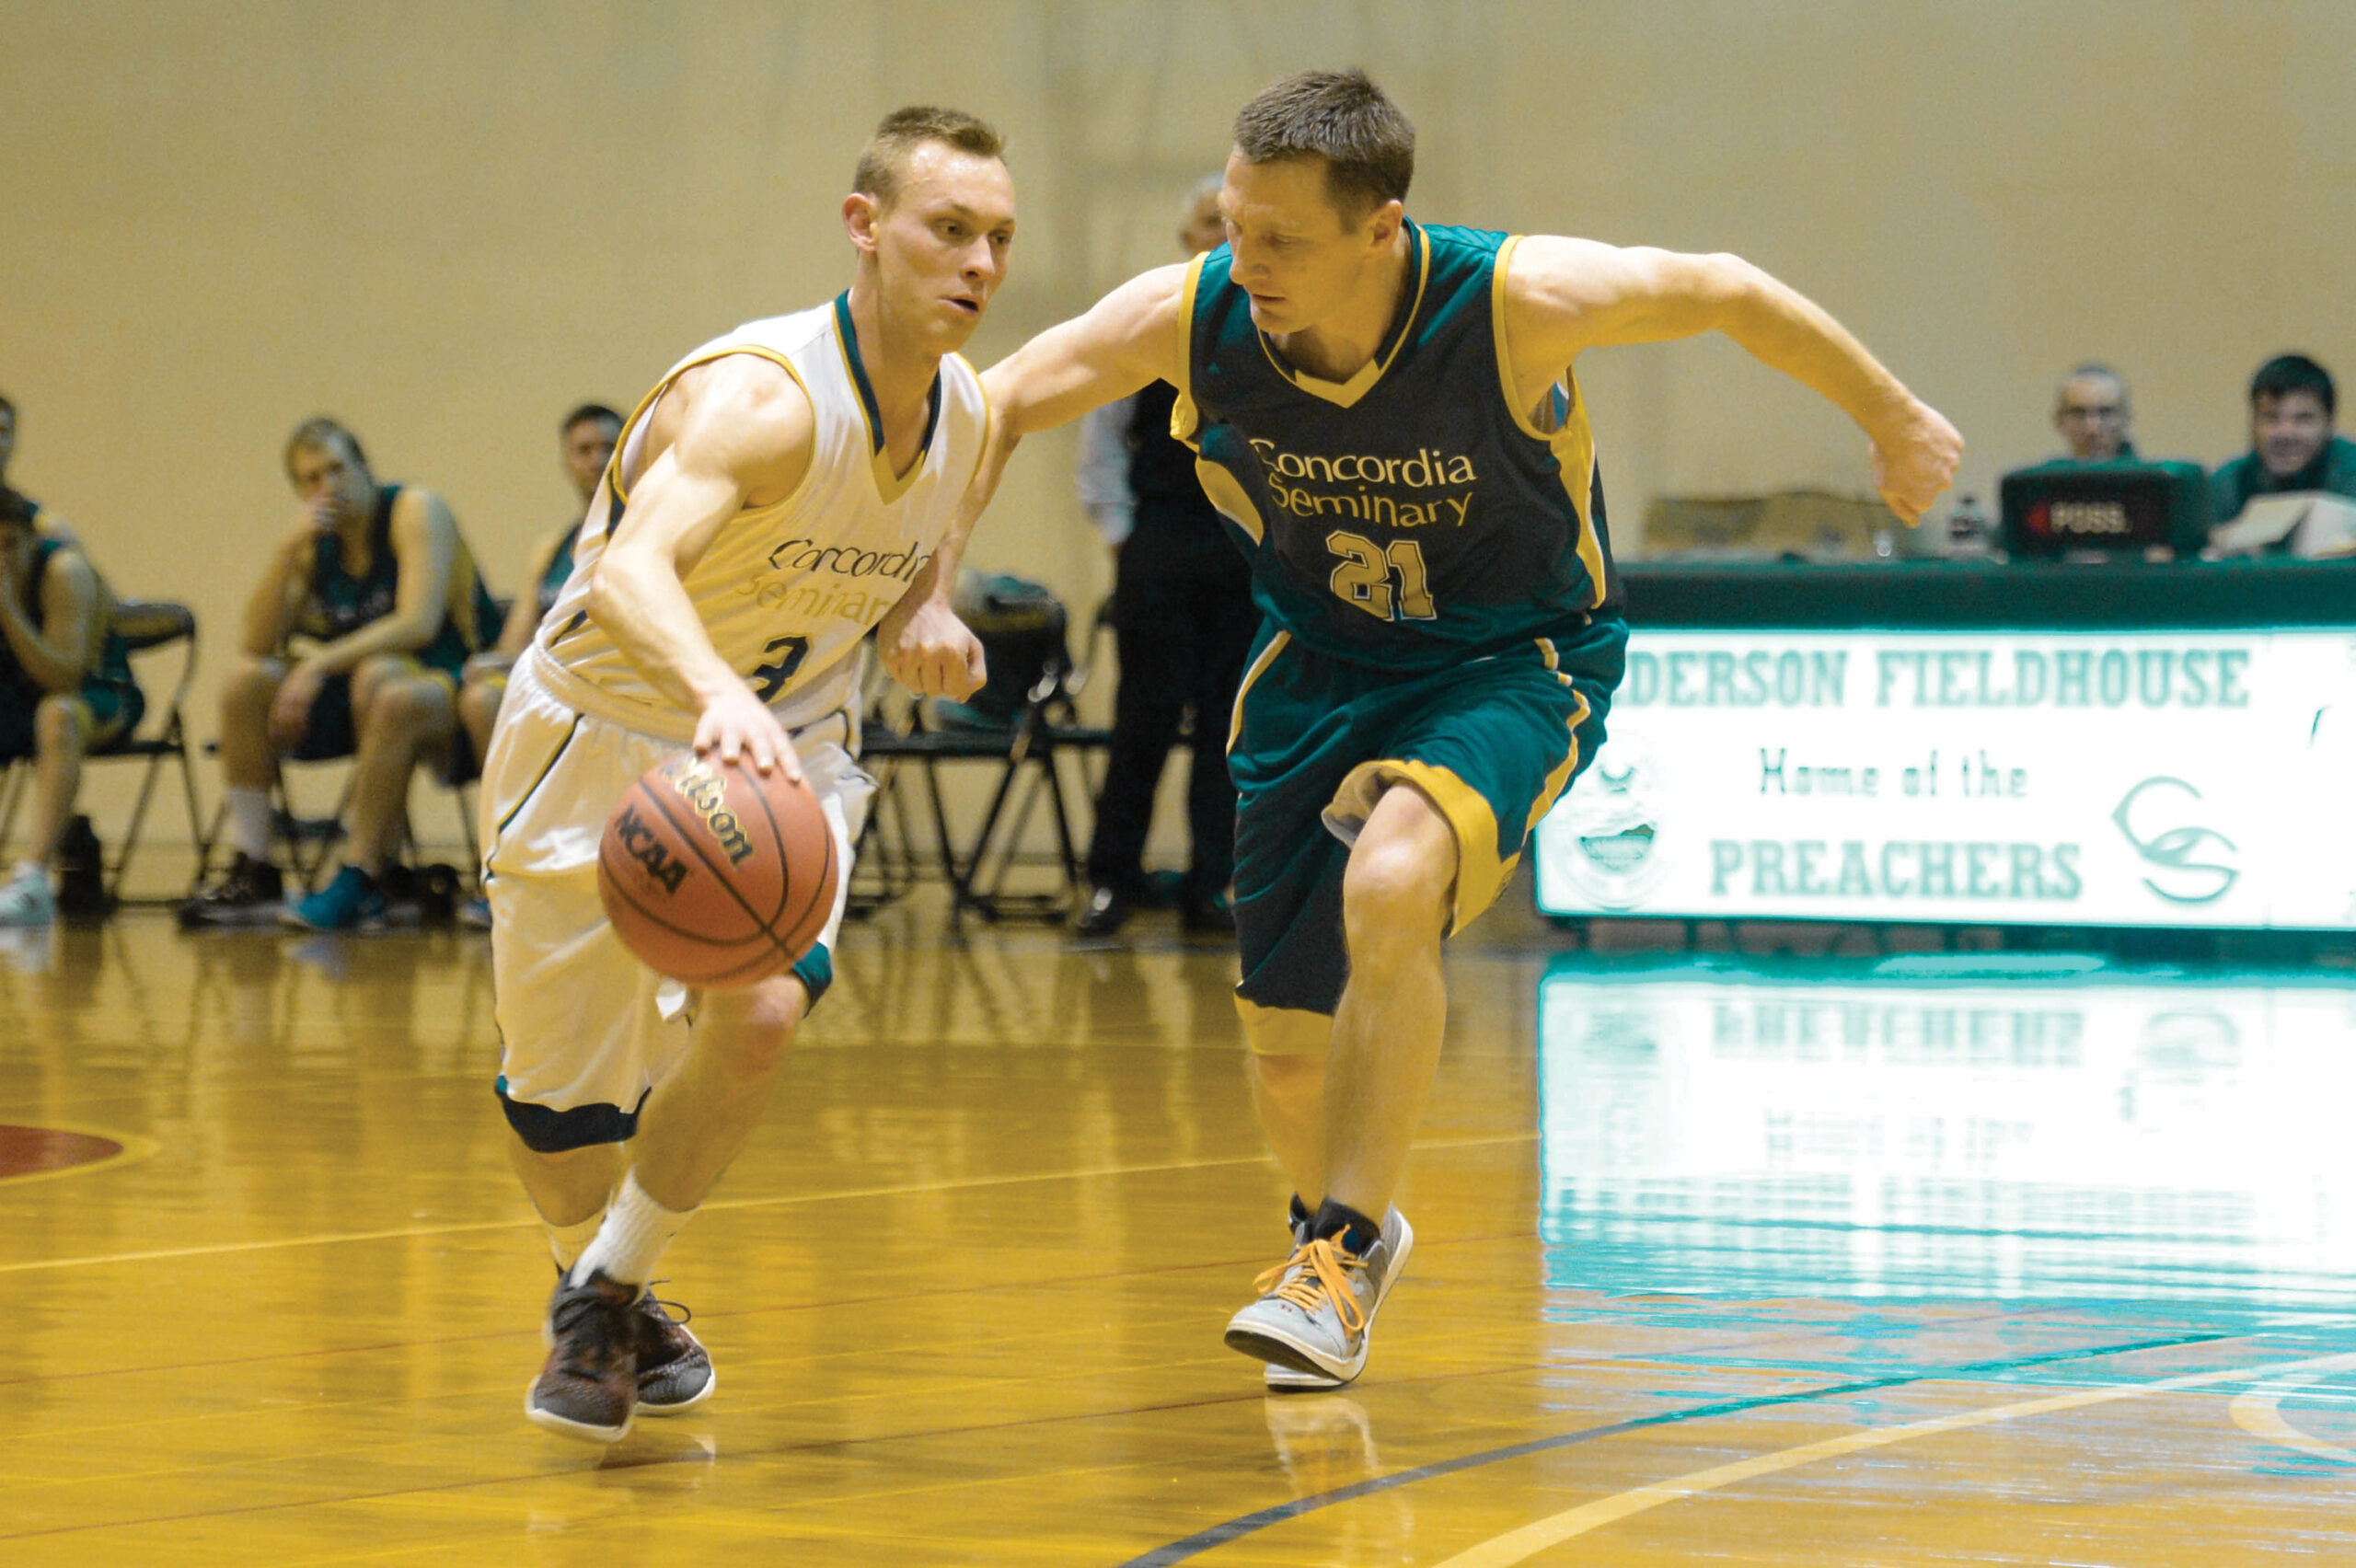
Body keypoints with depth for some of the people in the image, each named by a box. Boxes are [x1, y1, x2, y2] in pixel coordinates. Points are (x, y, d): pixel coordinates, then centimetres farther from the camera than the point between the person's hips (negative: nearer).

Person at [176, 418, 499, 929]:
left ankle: (359, 881, -35)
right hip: (355, 701, 6)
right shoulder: (316, 546, 8)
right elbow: (257, 643, -3)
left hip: (451, 693, -6)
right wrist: (288, 551, -14)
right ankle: (251, 875, -12)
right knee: (246, 680, -11)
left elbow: (419, 623, -23)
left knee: (381, 680, -38)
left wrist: (320, 663, -29)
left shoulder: (415, 510, -10)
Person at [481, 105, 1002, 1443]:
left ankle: (609, 1304, -1)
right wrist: (719, 694, -71)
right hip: (605, 734, -4)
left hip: (786, 746, 4)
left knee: (764, 1008, -23)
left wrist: (928, 610, -10)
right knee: (562, 1106, 6)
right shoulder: (764, 396, -32)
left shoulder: (966, 414, -9)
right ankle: (604, 1283, 41)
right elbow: (630, 568, -51)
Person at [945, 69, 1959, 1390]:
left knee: (1389, 884, -34)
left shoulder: (1518, 302, -29)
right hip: (1318, 668, 4)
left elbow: (1725, 292, -12)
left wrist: (1893, 421, 3)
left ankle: (1341, 1257, -20)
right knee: (1289, 1051, 9)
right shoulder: (1187, 317, -22)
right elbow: (997, 408, -10)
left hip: (1516, 663, -4)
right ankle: (1352, 1219, 44)